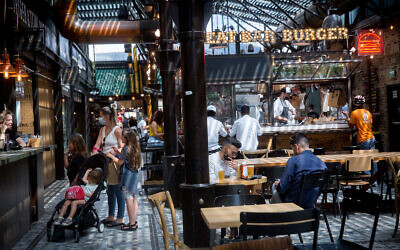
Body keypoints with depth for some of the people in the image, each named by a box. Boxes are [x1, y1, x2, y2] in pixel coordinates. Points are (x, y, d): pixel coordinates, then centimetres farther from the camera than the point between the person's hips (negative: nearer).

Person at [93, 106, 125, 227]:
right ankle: (111, 216, 24)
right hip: (106, 162, 8)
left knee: (118, 190, -2)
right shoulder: (102, 130, 13)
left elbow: (122, 147, -11)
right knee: (110, 191, 15)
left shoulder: (117, 130, -10)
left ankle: (120, 218, 4)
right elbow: (97, 145, 7)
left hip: (114, 162, -8)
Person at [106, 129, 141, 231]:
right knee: (134, 199, 12)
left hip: (128, 176, -9)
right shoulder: (134, 148, 11)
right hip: (135, 174, 9)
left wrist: (111, 156, 2)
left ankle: (132, 224, -2)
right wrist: (117, 152, 18)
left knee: (129, 200, -5)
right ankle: (134, 222, 17)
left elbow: (120, 162, -10)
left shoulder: (126, 148, -14)